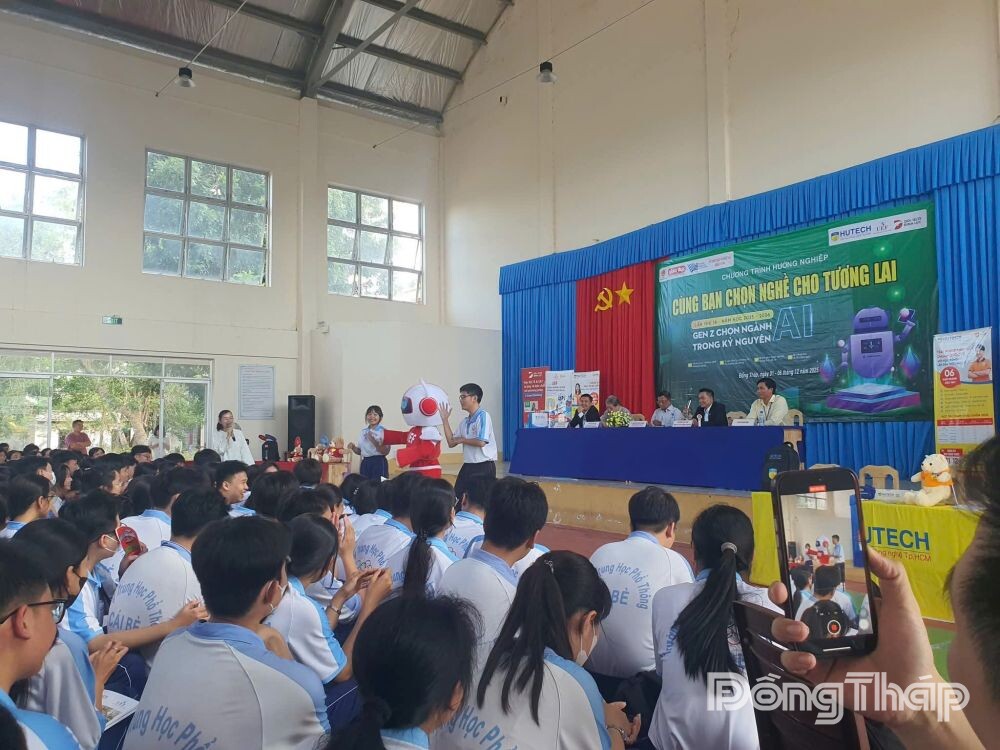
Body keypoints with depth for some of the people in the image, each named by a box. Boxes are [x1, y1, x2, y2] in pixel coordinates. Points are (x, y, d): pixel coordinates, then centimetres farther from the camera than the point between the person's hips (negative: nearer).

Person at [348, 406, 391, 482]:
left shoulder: (383, 431, -5)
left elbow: (386, 452, -13)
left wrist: (374, 442, -24)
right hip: (365, 463, 6)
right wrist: (353, 447, -1)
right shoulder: (364, 431, 13)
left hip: (378, 463, -6)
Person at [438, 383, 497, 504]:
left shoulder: (483, 416, -12)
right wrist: (445, 420, 10)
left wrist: (462, 440, -6)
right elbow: (451, 443, 13)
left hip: (484, 467, -8)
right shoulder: (465, 421, 13)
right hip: (468, 466, 8)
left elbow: (481, 442, -22)